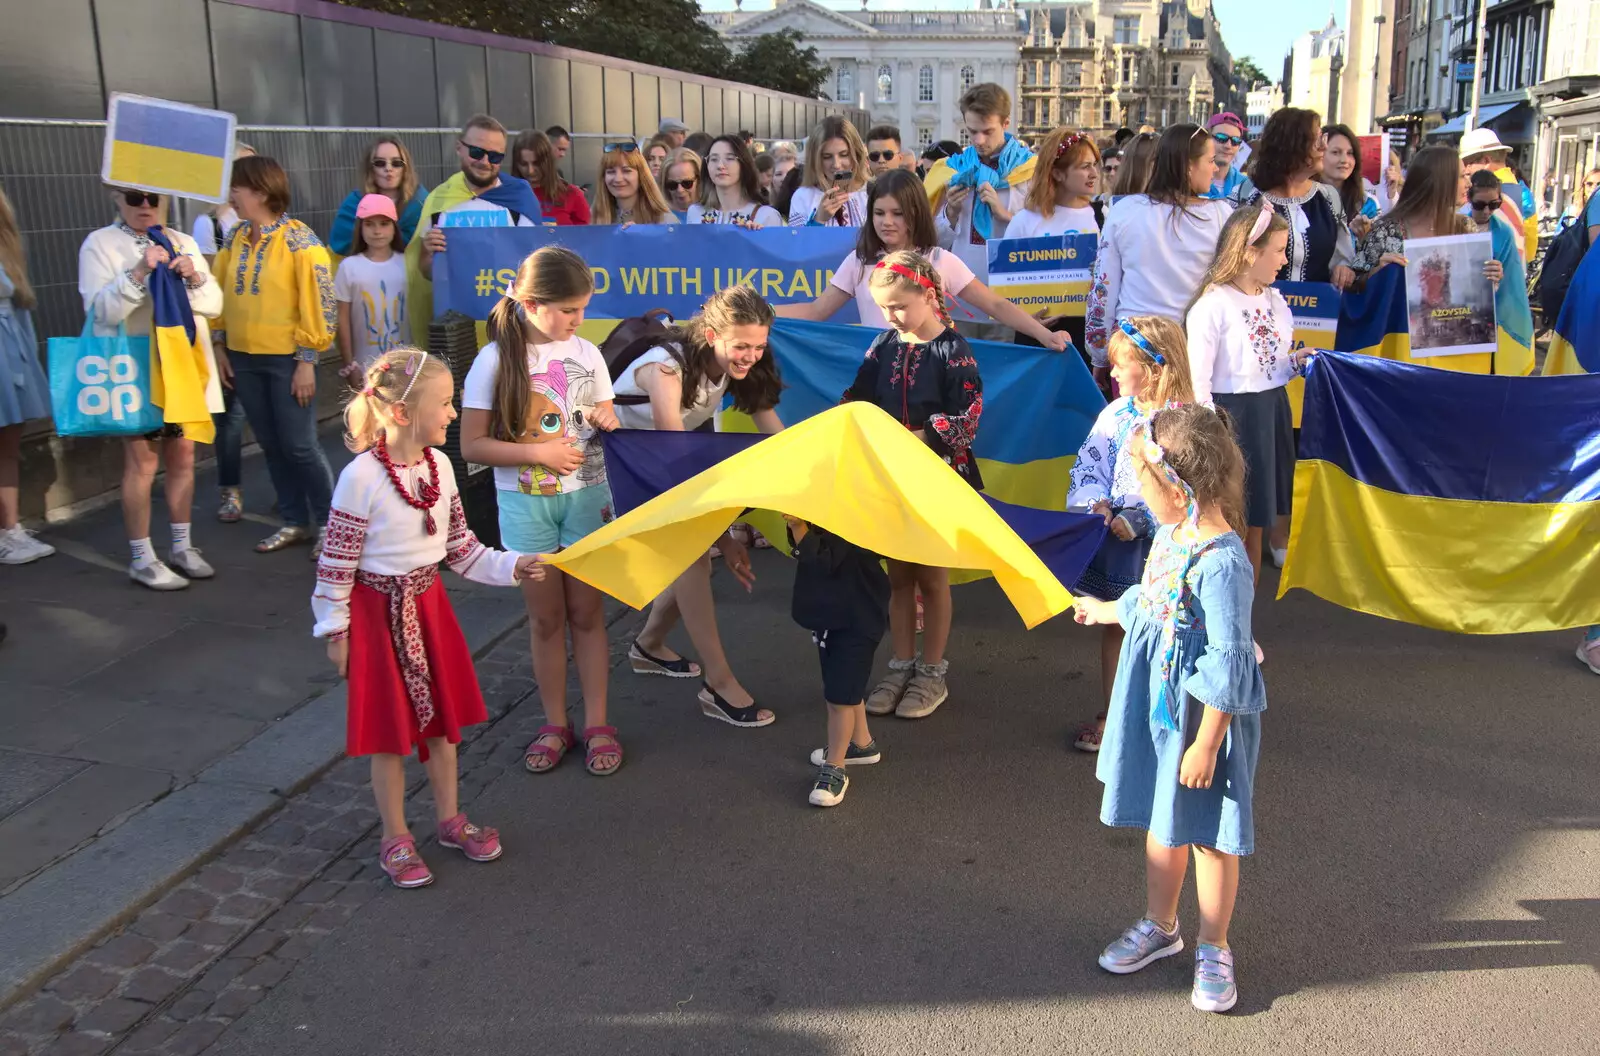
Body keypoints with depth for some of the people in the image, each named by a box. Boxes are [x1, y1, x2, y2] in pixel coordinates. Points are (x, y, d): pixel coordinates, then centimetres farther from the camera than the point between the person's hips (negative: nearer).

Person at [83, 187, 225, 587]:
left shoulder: (182, 242, 10)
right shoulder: (100, 244, -3)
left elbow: (214, 304, 6)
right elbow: (100, 309, -14)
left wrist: (194, 277, -13)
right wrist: (139, 273, -23)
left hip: (185, 363, 5)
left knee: (182, 456, 11)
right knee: (142, 462, -2)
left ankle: (182, 547, 23)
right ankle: (142, 559, 7)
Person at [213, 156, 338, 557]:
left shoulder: (298, 240, -10)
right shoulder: (235, 240, 7)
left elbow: (318, 301, -12)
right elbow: (220, 294, 15)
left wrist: (307, 359, -14)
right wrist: (220, 347, 10)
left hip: (286, 358, -6)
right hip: (244, 358, 6)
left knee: (299, 445, -3)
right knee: (271, 445, 11)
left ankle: (329, 524, 10)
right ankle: (295, 522, 22)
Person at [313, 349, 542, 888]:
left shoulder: (440, 466, -2)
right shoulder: (362, 477, -21)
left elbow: (461, 548, 8)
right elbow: (336, 562, -14)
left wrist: (511, 566, -2)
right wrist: (334, 631, -9)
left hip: (429, 602, 6)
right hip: (379, 612, -6)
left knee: (442, 719, 16)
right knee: (390, 729, 6)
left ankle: (450, 819, 35)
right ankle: (395, 838, 24)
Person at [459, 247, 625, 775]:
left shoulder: (587, 354, 1)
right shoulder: (496, 360, -9)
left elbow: (607, 421, 13)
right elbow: (472, 444, -9)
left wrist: (606, 421, -10)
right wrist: (538, 453, -18)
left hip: (586, 496, 2)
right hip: (525, 503, -2)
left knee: (587, 612, 7)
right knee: (546, 617, 8)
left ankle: (596, 724, 16)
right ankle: (555, 723, 21)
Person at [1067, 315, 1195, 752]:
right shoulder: (1116, 414, 2)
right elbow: (1088, 467, 4)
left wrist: (1140, 520, -24)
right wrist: (1096, 503, -14)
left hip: (1163, 544, -5)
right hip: (1114, 537, 5)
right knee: (1113, 624, 15)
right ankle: (1111, 712, 29)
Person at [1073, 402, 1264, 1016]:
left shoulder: (1221, 563, -28)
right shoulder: (1171, 535, -1)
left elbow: (1227, 665, -24)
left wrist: (1206, 744, -20)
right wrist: (1107, 611, 34)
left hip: (1202, 716, -8)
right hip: (1156, 706, 8)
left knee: (1210, 833, 10)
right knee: (1161, 820, 21)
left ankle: (1213, 948, 30)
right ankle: (1159, 926, 40)